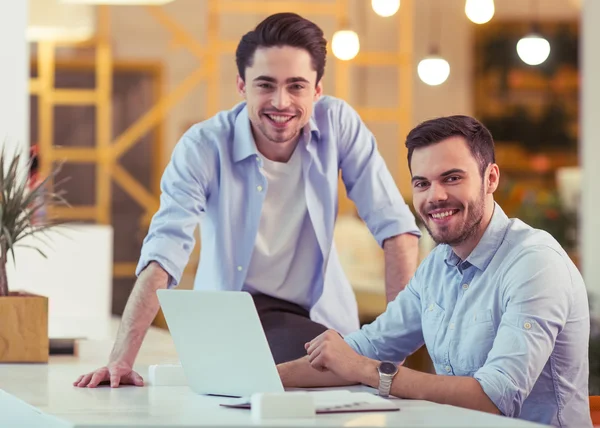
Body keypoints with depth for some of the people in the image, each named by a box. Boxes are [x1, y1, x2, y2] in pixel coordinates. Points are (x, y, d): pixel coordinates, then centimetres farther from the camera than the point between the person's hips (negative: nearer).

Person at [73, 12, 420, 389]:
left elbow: (395, 226, -9)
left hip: (323, 316, 3)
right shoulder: (203, 146, -16)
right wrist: (121, 359, -36)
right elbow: (163, 256, -24)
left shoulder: (339, 124, -10)